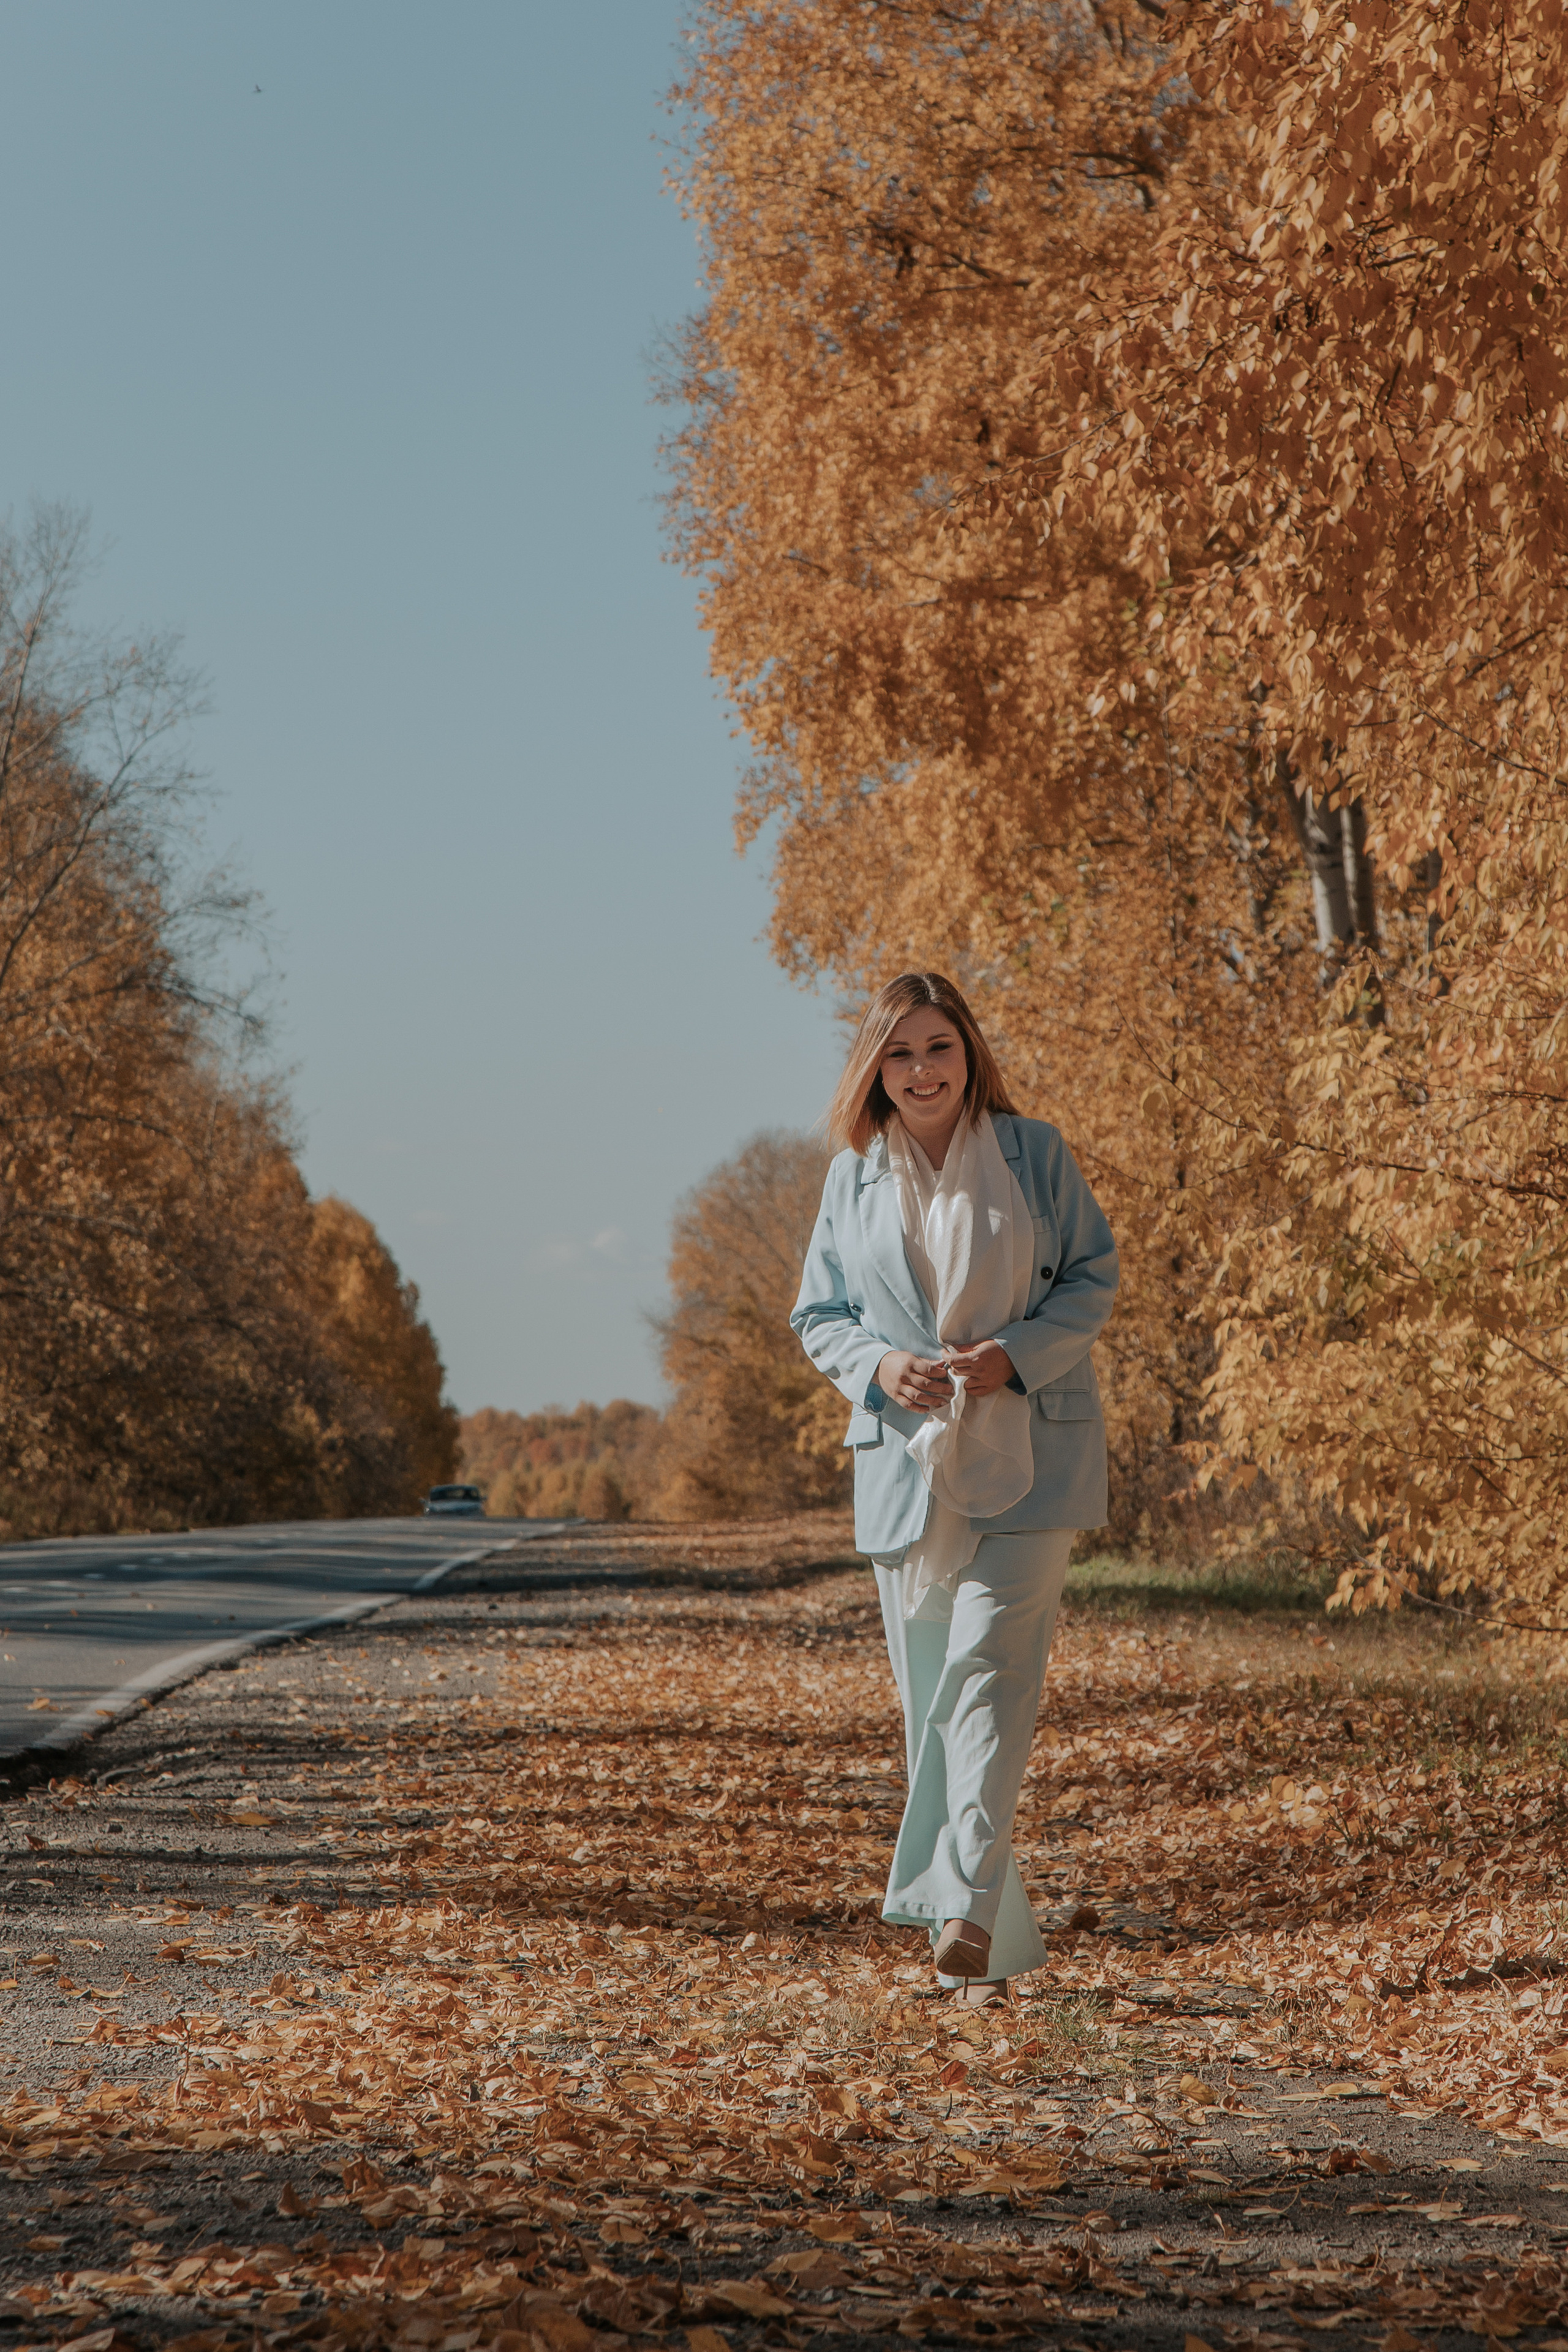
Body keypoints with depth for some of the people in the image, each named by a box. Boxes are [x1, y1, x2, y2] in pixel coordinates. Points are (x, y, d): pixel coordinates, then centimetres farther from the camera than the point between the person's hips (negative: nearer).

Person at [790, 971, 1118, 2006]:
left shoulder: (1035, 1154, 1)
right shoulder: (853, 1176, 8)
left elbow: (1095, 1274, 3)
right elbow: (819, 1317, 13)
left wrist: (1019, 1353, -14)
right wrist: (879, 1366, -9)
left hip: (1026, 1456, -3)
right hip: (907, 1457, 3)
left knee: (989, 1668, -17)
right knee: (931, 1691, 5)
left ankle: (969, 1907, -22)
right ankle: (992, 1950, 16)